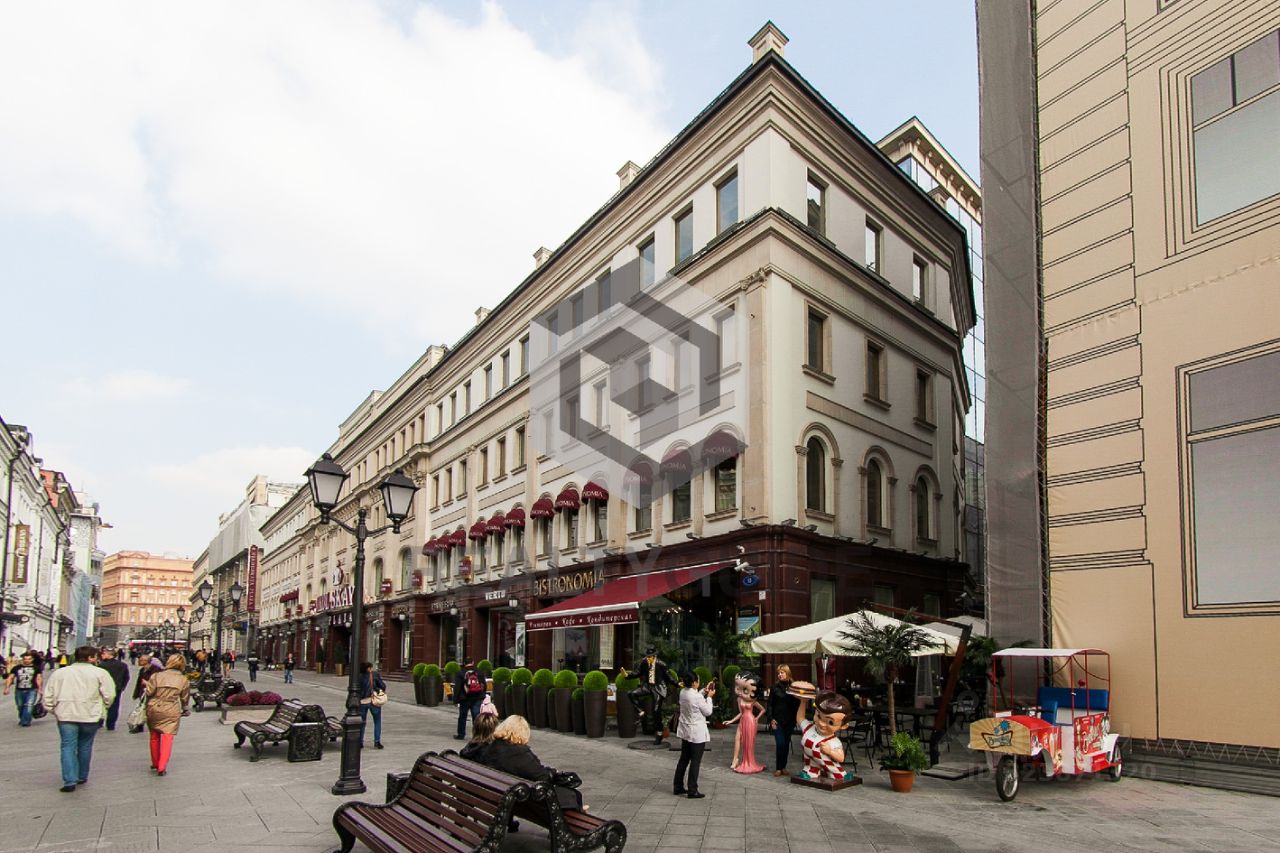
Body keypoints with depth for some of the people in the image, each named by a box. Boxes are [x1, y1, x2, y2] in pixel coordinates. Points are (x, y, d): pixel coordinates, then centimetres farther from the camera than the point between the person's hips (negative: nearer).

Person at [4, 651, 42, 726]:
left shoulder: (36, 668, 5)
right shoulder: (16, 668, 8)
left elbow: (39, 679, 1)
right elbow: (10, 678, 7)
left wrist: (39, 689, -8)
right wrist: (7, 688, -5)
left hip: (31, 690, -3)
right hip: (19, 690, 3)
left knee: (29, 706, -17)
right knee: (20, 707, 12)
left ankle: (25, 721, -14)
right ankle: (22, 719, 34)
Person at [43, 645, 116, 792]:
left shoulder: (60, 672, 6)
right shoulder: (100, 673, -4)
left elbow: (48, 695, 7)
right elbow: (109, 694, -7)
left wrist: (52, 709, 17)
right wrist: (102, 707, 11)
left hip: (66, 715, 1)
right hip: (90, 715, -1)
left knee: (68, 747, 2)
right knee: (85, 746, 15)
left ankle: (70, 781, -7)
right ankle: (82, 777, 26)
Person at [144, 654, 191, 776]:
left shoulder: (157, 676, -3)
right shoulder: (184, 680, 1)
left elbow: (149, 692, -8)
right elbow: (184, 698, 8)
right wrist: (185, 710, 26)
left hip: (154, 709, 1)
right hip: (171, 711, -1)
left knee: (154, 737, 17)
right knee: (167, 738, -1)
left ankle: (155, 764, 31)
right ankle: (161, 767, -10)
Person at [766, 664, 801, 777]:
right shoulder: (775, 687, 1)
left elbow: (797, 704, 5)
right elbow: (770, 704, 2)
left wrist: (795, 720, -3)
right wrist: (771, 719, -7)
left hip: (789, 721, 1)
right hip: (777, 720, -1)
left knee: (786, 744, 7)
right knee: (780, 744, -9)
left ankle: (783, 767, 18)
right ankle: (778, 768, 0)